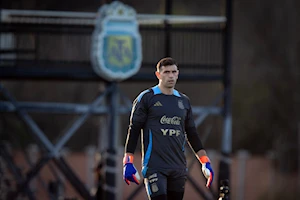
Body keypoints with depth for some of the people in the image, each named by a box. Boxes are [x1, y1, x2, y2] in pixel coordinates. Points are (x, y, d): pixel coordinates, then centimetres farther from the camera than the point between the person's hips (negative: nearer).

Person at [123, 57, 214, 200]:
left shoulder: (184, 101, 16)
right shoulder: (146, 98, 1)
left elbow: (192, 134, 21)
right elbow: (134, 130, 0)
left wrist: (205, 162, 15)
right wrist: (128, 162, -8)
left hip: (179, 167, 5)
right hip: (154, 165, -5)